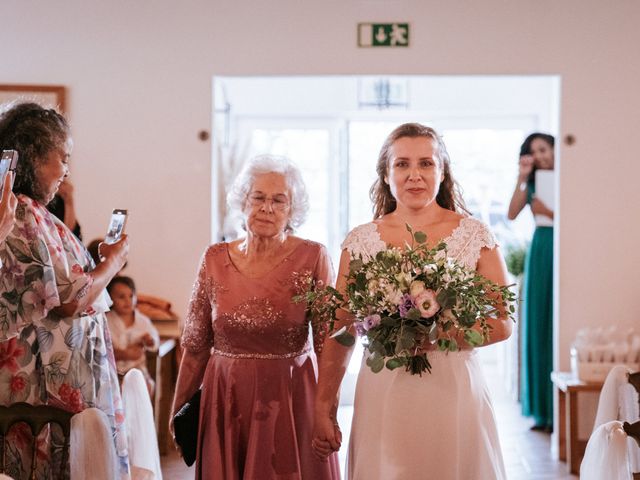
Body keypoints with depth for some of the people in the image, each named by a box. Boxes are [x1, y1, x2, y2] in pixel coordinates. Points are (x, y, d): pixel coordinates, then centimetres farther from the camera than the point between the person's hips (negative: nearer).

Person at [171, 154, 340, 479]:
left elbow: (328, 344, -5)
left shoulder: (312, 257, -6)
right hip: (225, 400, 2)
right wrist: (179, 409, 7)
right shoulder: (215, 259, 1)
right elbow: (196, 345, 6)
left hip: (290, 399, -2)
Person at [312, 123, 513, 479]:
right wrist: (324, 409, 0)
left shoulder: (474, 235, 0)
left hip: (453, 392, -1)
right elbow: (340, 332, 5)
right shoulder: (361, 242, 4)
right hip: (383, 398, 1)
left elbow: (502, 323, -2)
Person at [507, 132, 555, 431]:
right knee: (537, 325, 5)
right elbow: (512, 214, 0)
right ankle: (542, 410, 12)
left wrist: (548, 212, -17)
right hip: (539, 251, 5)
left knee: (556, 326, -7)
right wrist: (521, 178, -3)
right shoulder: (533, 182, 12)